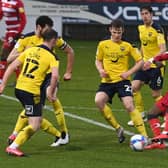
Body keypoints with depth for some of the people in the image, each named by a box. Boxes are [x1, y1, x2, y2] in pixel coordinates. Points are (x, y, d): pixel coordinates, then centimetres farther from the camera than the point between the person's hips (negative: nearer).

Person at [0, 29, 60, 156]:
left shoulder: (30, 50, 11)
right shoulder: (52, 57, -5)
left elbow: (12, 66, 7)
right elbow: (55, 75, -22)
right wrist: (51, 93, -9)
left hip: (19, 88, 7)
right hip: (32, 92, -7)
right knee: (35, 126, -3)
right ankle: (13, 146, -14)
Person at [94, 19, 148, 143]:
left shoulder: (127, 46, 2)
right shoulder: (103, 45, 7)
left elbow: (140, 61, 6)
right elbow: (98, 60, 20)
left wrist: (129, 72, -8)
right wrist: (101, 70, -2)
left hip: (122, 81, -2)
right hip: (107, 81, 2)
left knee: (129, 106, -18)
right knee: (98, 101, -24)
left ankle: (144, 136, -12)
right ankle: (118, 128, -9)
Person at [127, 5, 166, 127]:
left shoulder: (157, 29, -17)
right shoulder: (141, 28, 6)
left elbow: (163, 49, -25)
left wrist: (152, 60, -37)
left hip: (156, 65, -7)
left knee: (156, 95, -2)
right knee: (134, 87, -7)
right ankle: (141, 114, 6)